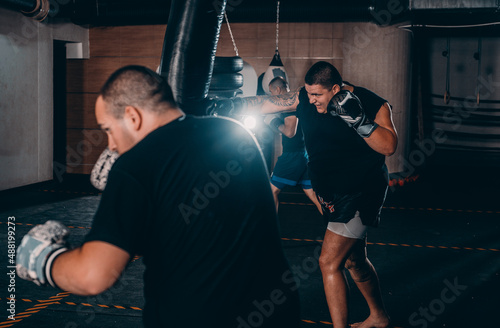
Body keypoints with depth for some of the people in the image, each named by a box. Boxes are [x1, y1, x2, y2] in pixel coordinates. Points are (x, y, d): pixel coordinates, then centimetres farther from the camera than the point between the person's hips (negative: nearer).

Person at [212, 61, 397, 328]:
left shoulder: (374, 104, -16)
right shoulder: (304, 99, -5)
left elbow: (389, 146, -27)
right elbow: (261, 104, -4)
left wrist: (357, 119, -35)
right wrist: (226, 107, -13)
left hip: (361, 193, -7)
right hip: (332, 194, 7)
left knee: (329, 262, -13)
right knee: (353, 260, 21)